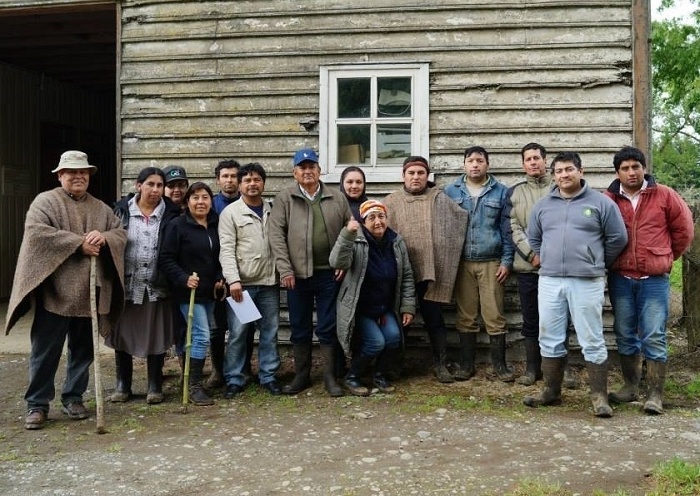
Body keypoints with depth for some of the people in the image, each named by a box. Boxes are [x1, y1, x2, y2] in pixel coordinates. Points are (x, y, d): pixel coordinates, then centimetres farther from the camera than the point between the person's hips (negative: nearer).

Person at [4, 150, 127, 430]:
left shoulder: (101, 208, 15)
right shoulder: (45, 201, 0)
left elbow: (121, 234, 9)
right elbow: (35, 231, -16)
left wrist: (103, 237, -14)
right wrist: (78, 243, -20)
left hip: (90, 293, 5)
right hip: (54, 292, -4)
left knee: (83, 350, 12)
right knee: (45, 351, 1)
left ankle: (73, 398, 26)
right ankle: (37, 404, 12)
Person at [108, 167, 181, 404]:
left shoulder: (171, 213, 1)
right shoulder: (122, 210, 3)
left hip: (156, 287, -1)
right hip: (126, 284, 1)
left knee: (155, 338, 5)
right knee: (122, 335, 9)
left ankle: (155, 386, 19)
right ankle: (123, 385, 23)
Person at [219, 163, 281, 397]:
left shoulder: (272, 211, 11)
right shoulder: (230, 212, 0)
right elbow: (227, 250, -7)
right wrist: (233, 280, -17)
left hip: (269, 282, 4)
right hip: (242, 283, -3)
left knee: (270, 331, 8)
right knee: (238, 333, -1)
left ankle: (268, 376, 19)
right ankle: (234, 379, 11)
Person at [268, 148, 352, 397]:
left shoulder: (337, 198, 6)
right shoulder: (284, 199, 2)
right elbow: (277, 235, -4)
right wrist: (284, 269, -10)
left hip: (329, 273, 0)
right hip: (297, 273, 0)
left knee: (328, 327, 6)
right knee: (299, 328, 10)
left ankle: (330, 377, 17)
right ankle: (301, 375, 23)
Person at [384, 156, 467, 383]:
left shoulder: (440, 199, 5)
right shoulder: (391, 202, 4)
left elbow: (463, 217, 7)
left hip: (431, 270, 0)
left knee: (434, 318, 6)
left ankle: (441, 364, 18)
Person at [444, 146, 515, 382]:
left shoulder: (501, 192, 4)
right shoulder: (450, 191, 7)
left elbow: (506, 229, 4)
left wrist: (506, 261, -2)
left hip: (491, 262, -1)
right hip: (462, 263, 1)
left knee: (494, 316, 1)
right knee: (465, 316, 7)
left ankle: (500, 364, 13)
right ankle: (467, 363, 17)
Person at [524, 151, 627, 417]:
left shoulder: (601, 202, 0)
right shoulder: (543, 205, 11)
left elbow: (618, 238, 5)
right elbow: (533, 238, 23)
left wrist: (597, 264, 10)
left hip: (587, 283, -4)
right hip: (549, 281, 4)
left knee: (592, 342, -1)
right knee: (550, 340, 9)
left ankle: (599, 397, 6)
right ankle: (551, 391, 21)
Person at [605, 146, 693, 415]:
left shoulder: (664, 196, 1)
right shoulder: (608, 200, 1)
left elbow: (683, 230, 9)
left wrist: (664, 258, 12)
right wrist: (609, 262, 9)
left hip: (654, 279, -2)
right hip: (620, 279, 2)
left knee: (654, 338, -2)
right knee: (625, 336, 11)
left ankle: (655, 395, 5)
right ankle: (630, 386, 24)